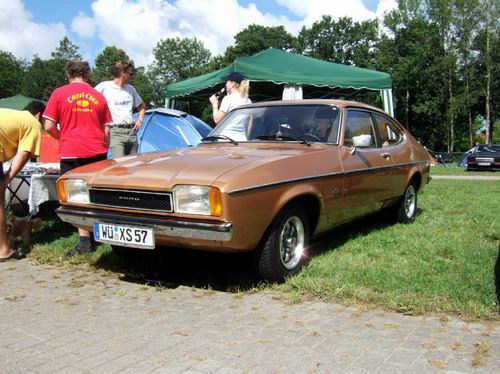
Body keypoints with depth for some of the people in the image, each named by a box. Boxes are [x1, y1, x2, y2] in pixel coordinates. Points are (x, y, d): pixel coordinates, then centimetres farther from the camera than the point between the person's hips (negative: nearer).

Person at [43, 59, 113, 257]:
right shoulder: (99, 97, 11)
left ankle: (85, 241, -3)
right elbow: (106, 130, 12)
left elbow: (49, 126, -2)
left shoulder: (59, 94, 1)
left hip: (71, 153, -3)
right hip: (97, 152, 3)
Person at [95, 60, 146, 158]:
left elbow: (142, 105, 30)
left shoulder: (131, 89, 15)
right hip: (116, 132, -6)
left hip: (131, 131, 6)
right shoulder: (105, 86, -4)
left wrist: (140, 120, 14)